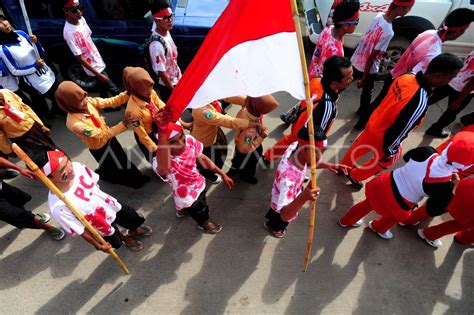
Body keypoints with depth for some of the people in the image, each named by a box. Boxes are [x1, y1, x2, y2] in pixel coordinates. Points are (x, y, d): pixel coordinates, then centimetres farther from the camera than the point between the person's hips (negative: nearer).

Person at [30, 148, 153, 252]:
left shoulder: (77, 167, -29)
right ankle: (125, 238, 63)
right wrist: (98, 245, -7)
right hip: (102, 228, -3)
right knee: (116, 242, 26)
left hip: (112, 205, 4)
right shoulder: (58, 206, -41)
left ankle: (134, 231, 64)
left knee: (133, 218, 29)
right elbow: (79, 230, -23)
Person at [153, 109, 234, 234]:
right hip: (188, 198, -5)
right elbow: (163, 169, -68)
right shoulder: (161, 162, -42)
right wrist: (162, 132, -82)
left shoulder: (190, 140, -26)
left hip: (199, 184, 5)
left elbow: (202, 158, -7)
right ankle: (204, 224, 63)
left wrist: (222, 174, -1)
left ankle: (182, 210, 73)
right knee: (202, 213, 24)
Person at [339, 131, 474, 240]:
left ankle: (347, 220, 57)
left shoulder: (426, 152, -20)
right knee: (399, 216, 35)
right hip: (398, 205, -3)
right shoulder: (445, 186, -29)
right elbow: (434, 210, -11)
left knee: (370, 203, 33)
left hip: (385, 185, 3)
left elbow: (407, 157, 5)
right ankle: (378, 227, 66)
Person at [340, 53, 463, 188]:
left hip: (373, 123, 7)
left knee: (359, 146, 29)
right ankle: (355, 176, 42)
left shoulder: (406, 77, -14)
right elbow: (399, 130, -27)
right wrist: (388, 150, -11)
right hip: (383, 136, -6)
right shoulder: (420, 102, -36)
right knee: (385, 160, 24)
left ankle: (344, 166, 55)